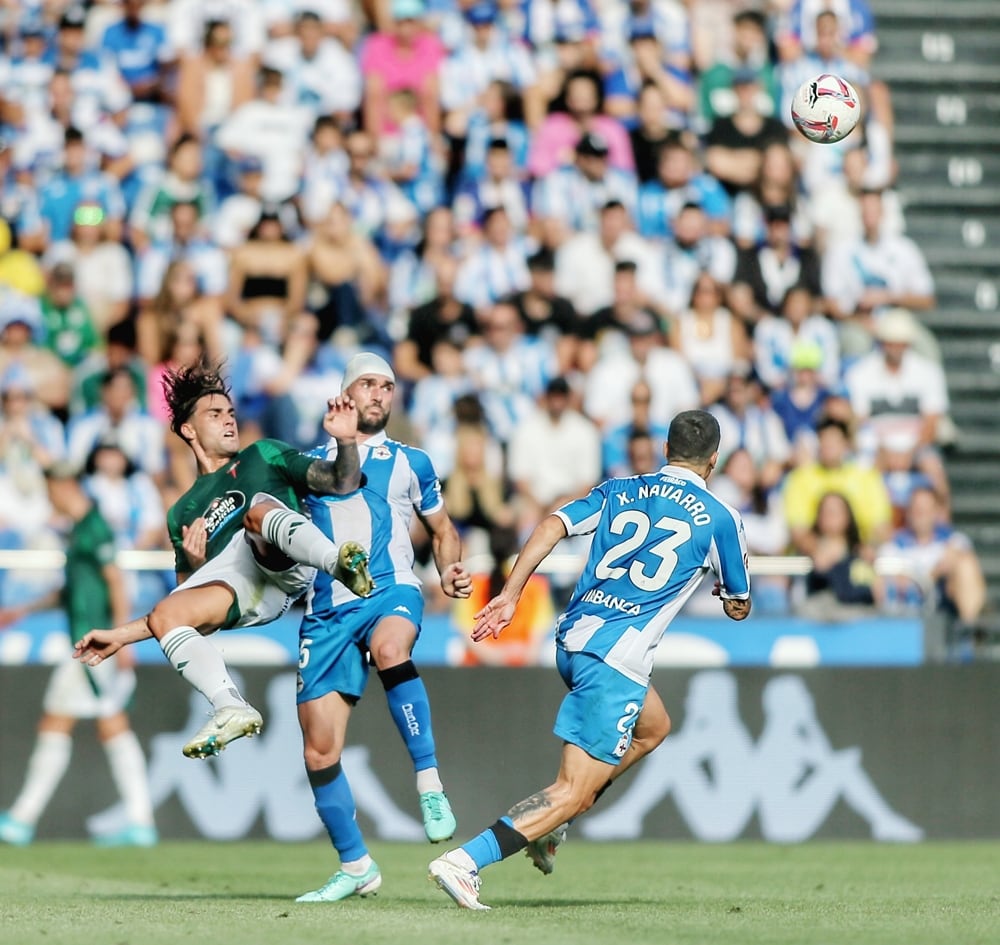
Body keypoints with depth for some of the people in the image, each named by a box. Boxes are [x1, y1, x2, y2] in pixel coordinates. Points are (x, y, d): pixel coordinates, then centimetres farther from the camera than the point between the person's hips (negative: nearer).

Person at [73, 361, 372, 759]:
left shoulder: (263, 455, 28)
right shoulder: (183, 514, 33)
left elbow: (340, 483, 16)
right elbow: (190, 605, 31)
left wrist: (346, 443, -4)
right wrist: (119, 636, 16)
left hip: (288, 562, -3)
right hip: (235, 581, 3)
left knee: (258, 510, -34)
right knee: (164, 616, -24)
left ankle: (340, 563, -59)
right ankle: (231, 707, -37)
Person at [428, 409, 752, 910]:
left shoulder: (619, 490, 14)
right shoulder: (720, 518, 3)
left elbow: (552, 526, 0)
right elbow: (738, 606, 13)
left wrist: (510, 594, -2)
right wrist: (725, 588, 35)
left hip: (571, 640, 7)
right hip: (618, 659, -7)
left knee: (653, 726, 32)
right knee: (573, 793, -8)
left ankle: (549, 825, 23)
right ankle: (465, 861, -24)